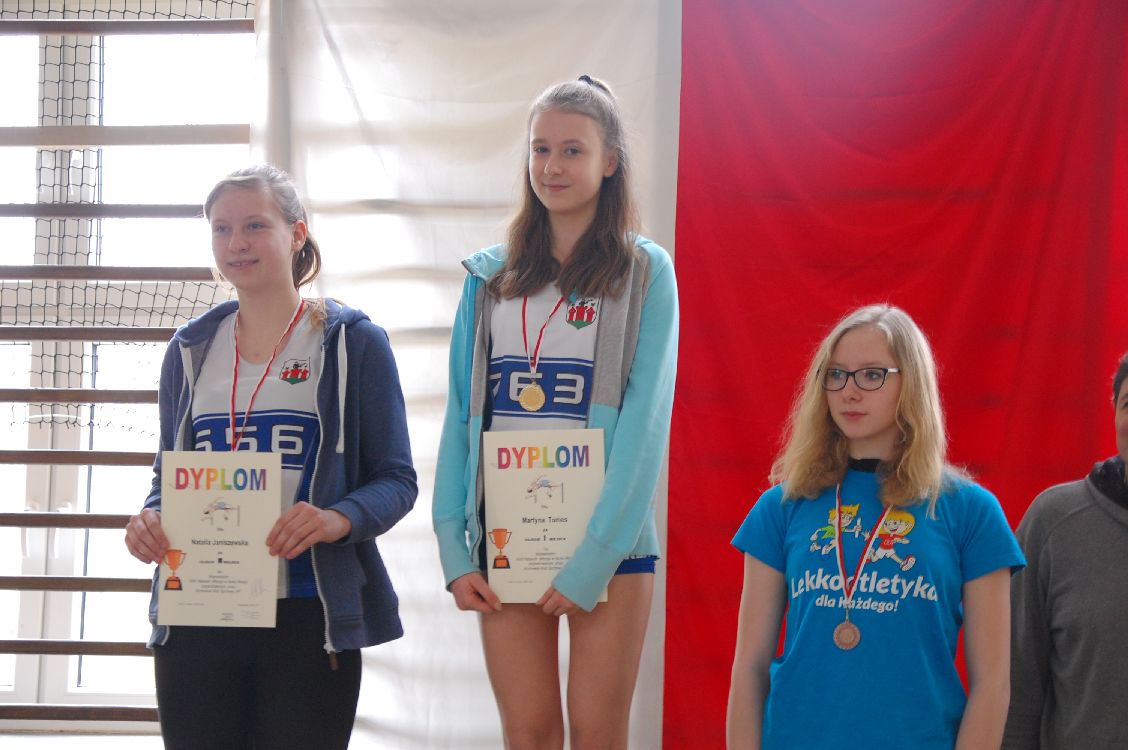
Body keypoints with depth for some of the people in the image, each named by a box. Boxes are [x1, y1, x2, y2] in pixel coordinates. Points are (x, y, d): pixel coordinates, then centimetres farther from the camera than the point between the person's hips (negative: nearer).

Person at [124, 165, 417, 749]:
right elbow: (168, 474, 18)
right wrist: (150, 516, -5)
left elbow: (396, 480, -1)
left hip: (308, 616, -3)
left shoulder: (353, 342, 1)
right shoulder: (190, 349, 13)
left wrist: (339, 519, -22)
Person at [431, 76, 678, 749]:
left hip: (609, 542, -3)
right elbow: (461, 416, 8)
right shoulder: (491, 277, 10)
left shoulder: (645, 271, -1)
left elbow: (645, 422, -8)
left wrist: (595, 557, -14)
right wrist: (454, 548, -2)